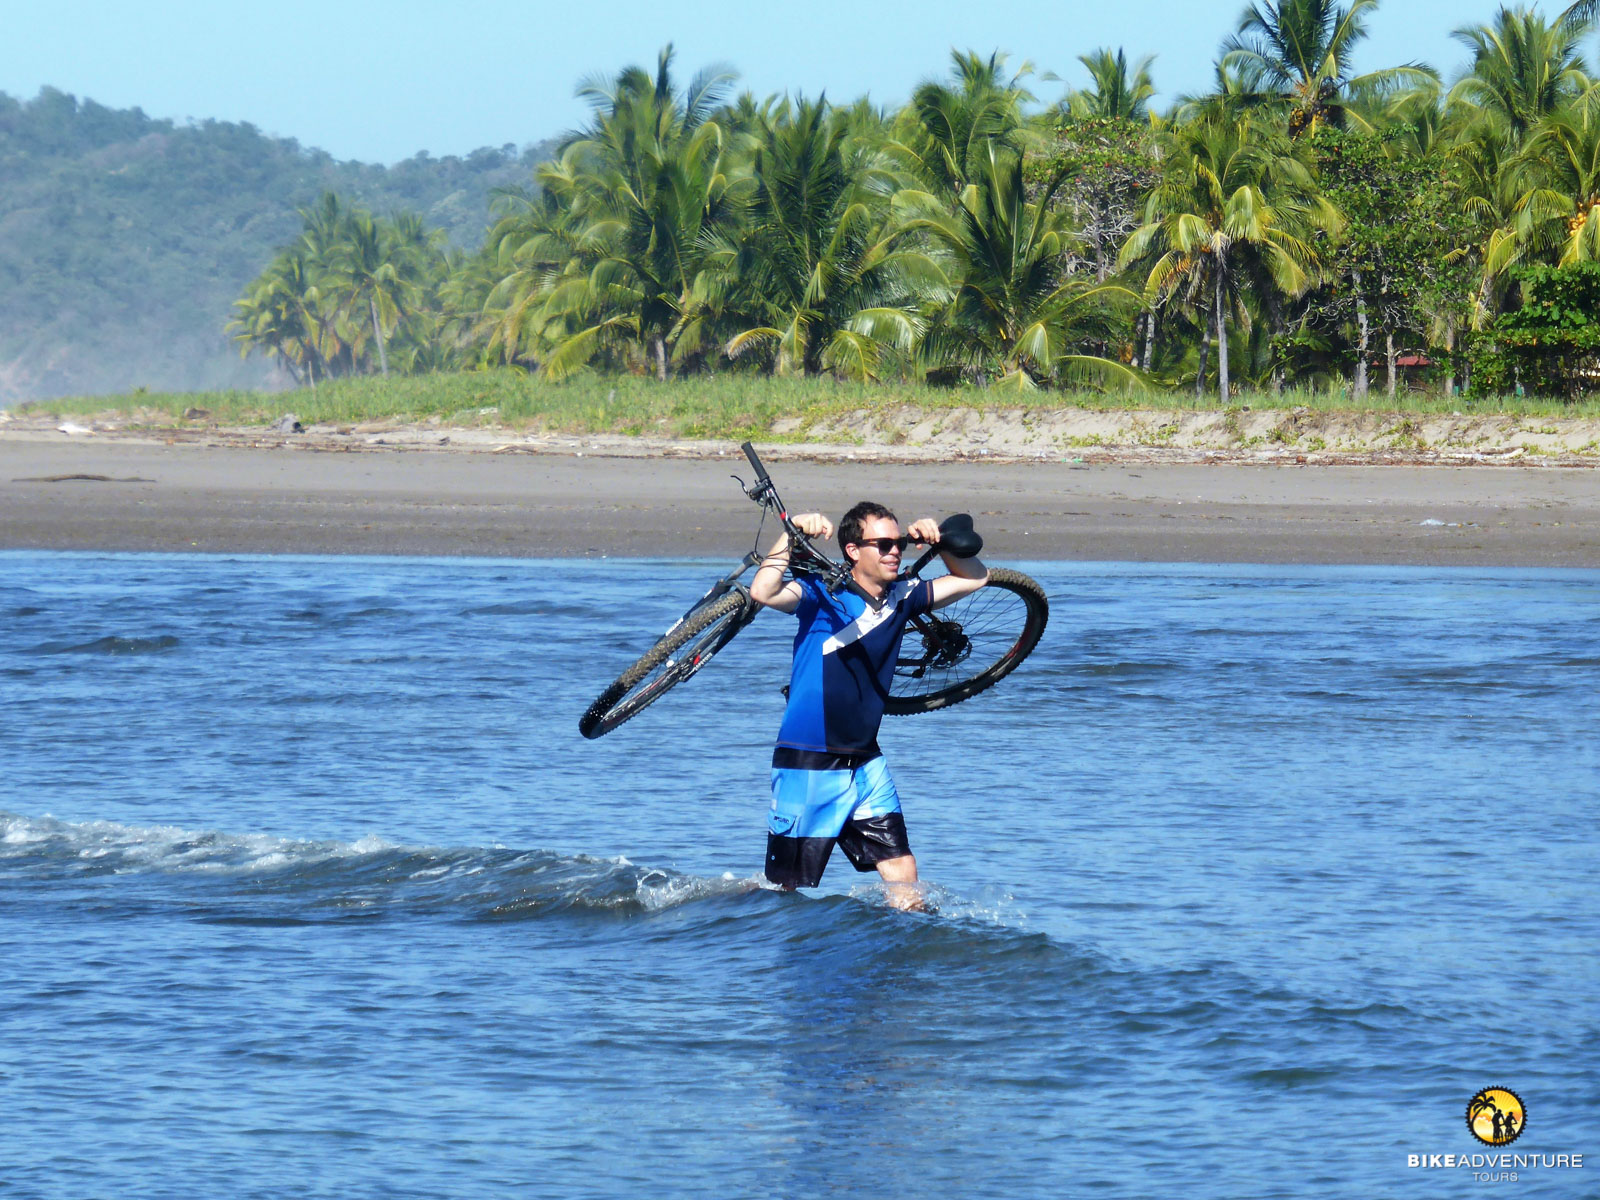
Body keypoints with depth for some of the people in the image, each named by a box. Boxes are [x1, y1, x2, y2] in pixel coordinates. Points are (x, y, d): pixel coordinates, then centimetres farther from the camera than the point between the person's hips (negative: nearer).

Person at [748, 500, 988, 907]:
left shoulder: (901, 597, 3)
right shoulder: (822, 595, -13)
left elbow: (974, 578, 13)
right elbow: (763, 593, -32)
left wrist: (938, 540, -4)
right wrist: (792, 534, -34)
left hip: (865, 763, 5)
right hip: (808, 765, -5)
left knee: (903, 875, -2)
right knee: (787, 892, 0)